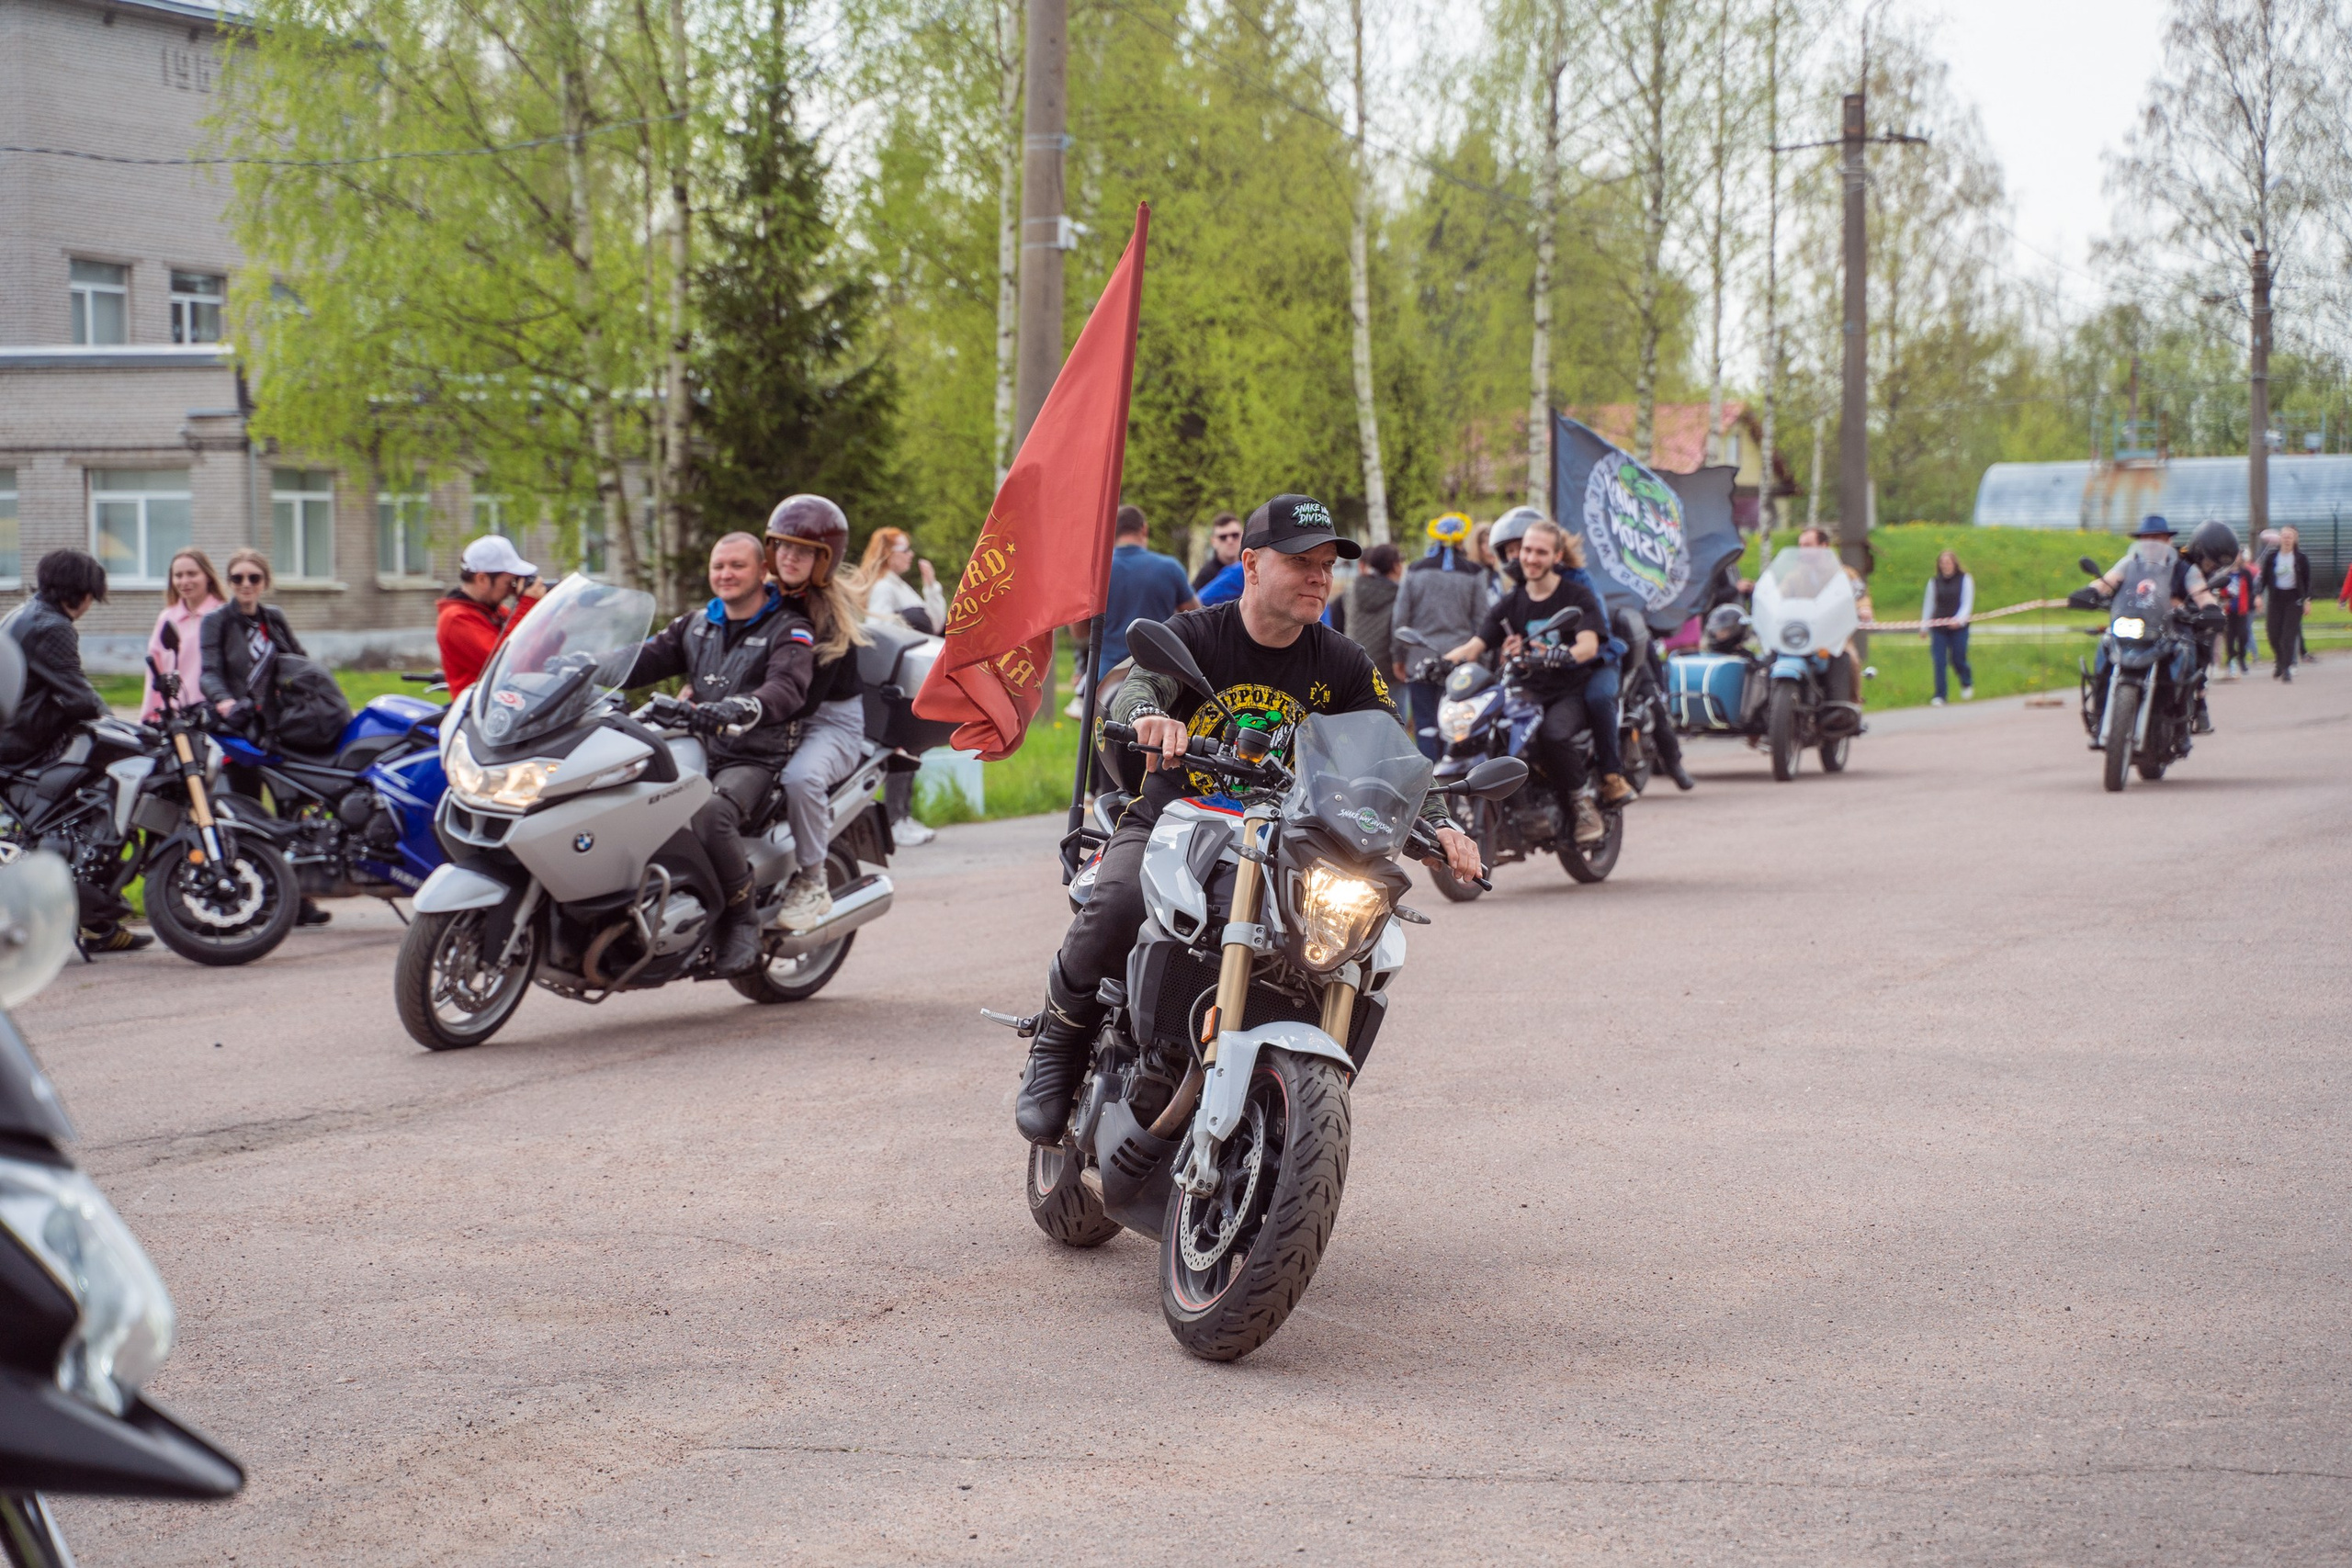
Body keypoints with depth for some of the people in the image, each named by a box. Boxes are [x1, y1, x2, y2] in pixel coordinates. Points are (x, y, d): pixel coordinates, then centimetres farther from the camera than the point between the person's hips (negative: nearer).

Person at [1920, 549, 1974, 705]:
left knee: (1957, 659, 0)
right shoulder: (1934, 582, 9)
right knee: (1939, 662, -5)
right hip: (1938, 627, 2)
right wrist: (1924, 626, 13)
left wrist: (1959, 620, -19)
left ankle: (1967, 683, 32)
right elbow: (1928, 604, 15)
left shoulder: (1965, 580, 2)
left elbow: (1967, 603, -3)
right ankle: (1939, 696, 0)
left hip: (1958, 627, -2)